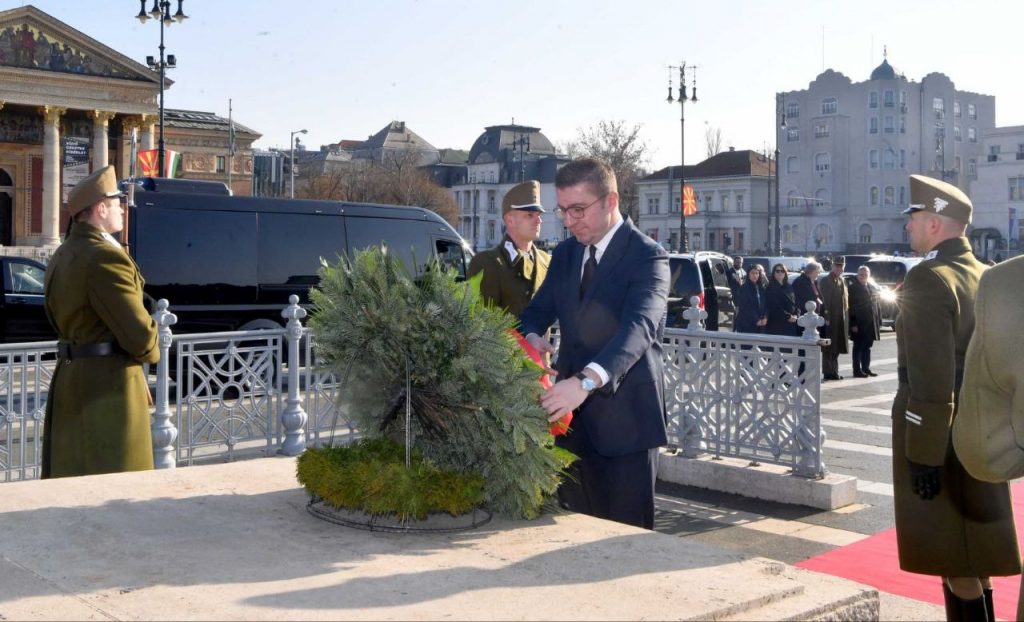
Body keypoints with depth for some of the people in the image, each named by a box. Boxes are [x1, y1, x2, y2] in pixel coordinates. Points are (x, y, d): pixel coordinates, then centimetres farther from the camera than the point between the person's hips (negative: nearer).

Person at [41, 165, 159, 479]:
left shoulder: (61, 256, 12)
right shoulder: (105, 257, -19)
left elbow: (60, 316, 16)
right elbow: (138, 333, -21)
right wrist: (151, 350, 0)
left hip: (71, 378, 10)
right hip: (108, 384, -10)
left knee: (74, 474, 16)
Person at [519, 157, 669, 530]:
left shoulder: (647, 257, -14)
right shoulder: (565, 254, 10)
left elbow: (639, 327, -28)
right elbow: (537, 311, 10)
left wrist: (587, 381, -44)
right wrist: (532, 336, -16)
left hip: (624, 419, -6)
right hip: (572, 415, 7)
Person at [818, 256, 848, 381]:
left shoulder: (842, 281, 17)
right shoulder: (825, 281, -5)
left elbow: (845, 300, 18)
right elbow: (824, 301, -12)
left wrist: (846, 318, 11)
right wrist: (826, 317, -18)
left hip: (841, 320, 7)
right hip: (830, 319, -7)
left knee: (837, 347, 11)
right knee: (829, 348, -3)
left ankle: (834, 371, 18)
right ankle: (828, 372, 0)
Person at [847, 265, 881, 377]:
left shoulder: (873, 288, 13)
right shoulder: (852, 288, -5)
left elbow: (877, 305, 15)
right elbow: (850, 308, -10)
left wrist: (879, 322, 9)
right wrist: (852, 324, -16)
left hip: (871, 325, 6)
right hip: (858, 325, -6)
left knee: (867, 347, 11)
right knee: (858, 347, -1)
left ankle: (866, 368, 17)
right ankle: (857, 370, 2)